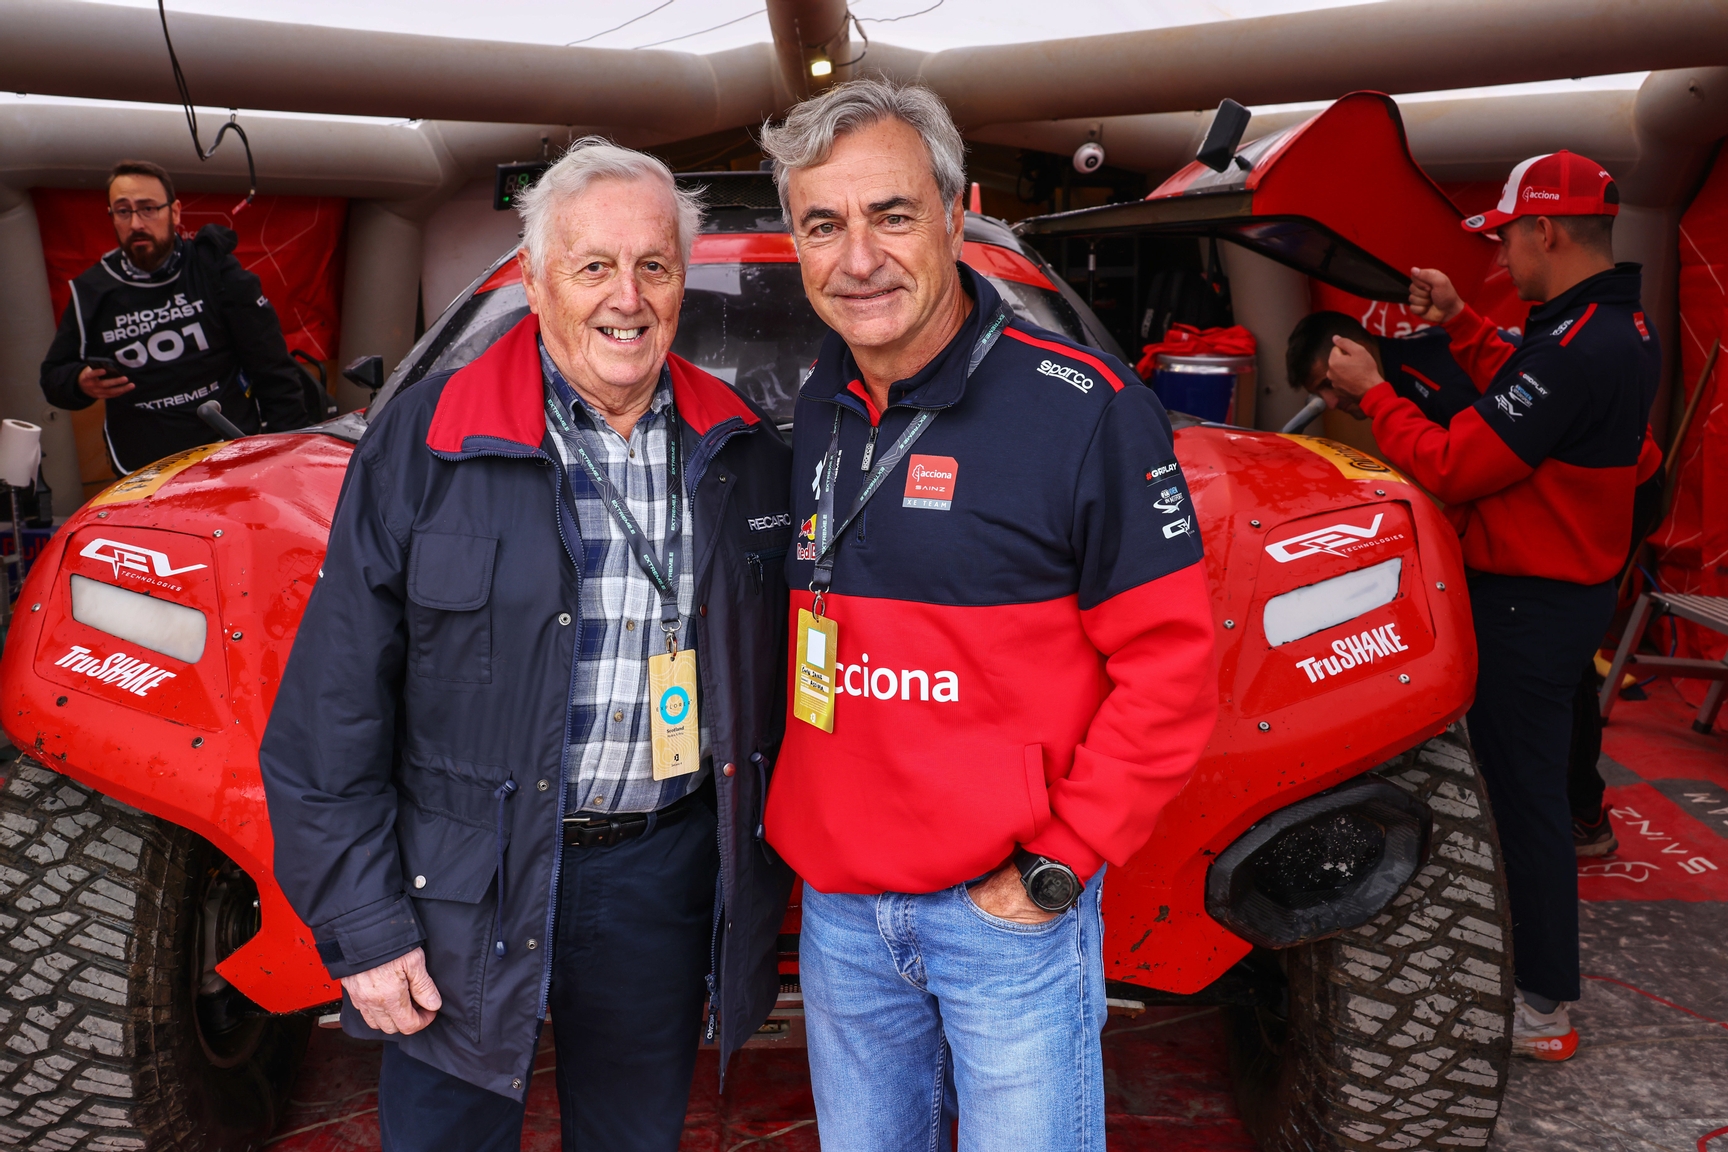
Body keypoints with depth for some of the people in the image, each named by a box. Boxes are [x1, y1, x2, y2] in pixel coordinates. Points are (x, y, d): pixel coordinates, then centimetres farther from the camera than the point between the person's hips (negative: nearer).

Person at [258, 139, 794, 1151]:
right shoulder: (424, 442, -8)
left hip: (666, 877, 3)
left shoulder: (745, 452, 1)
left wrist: (760, 873, 7)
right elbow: (332, 706, -8)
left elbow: (774, 678, 8)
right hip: (465, 889, -2)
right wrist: (361, 924, -9)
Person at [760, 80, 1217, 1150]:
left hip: (1012, 910, -5)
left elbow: (1170, 670, -13)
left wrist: (1056, 866, -13)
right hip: (836, 906, 6)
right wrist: (794, 807, 7)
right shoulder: (817, 409, 5)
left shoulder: (1081, 406, -14)